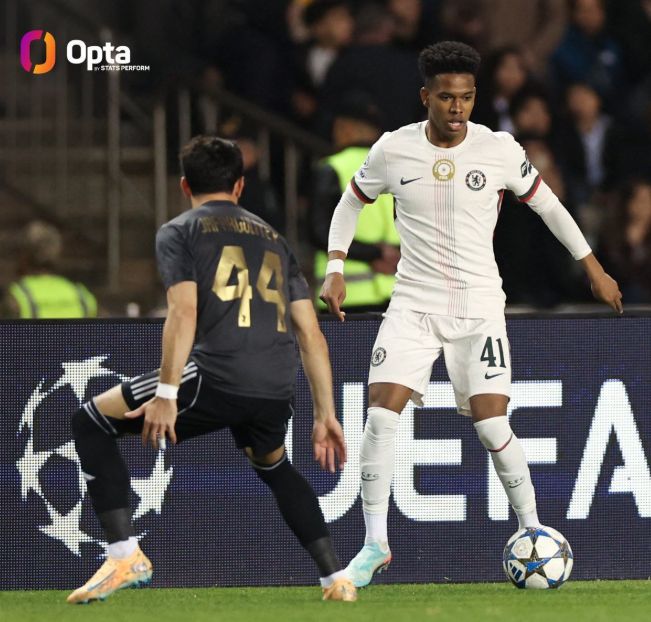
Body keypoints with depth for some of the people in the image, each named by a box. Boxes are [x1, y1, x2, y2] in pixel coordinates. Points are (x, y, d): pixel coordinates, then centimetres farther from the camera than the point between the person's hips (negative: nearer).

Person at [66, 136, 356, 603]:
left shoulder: (179, 232, 10)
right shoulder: (274, 239, 26)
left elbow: (184, 313, -7)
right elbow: (312, 335, 20)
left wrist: (167, 395, -11)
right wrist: (325, 415, 23)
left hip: (216, 379, -5)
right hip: (277, 391, 5)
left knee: (91, 423, 10)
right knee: (274, 467, 37)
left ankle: (125, 556, -2)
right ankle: (337, 577, 27)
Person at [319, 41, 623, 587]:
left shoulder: (500, 150, -6)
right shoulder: (394, 150, -4)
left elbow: (547, 203, 9)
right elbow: (351, 202, 13)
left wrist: (593, 267, 13)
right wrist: (335, 269, 2)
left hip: (479, 307, -1)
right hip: (413, 303, 1)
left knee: (491, 425, -10)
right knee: (380, 414, -13)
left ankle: (531, 528, 12)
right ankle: (376, 545, -3)